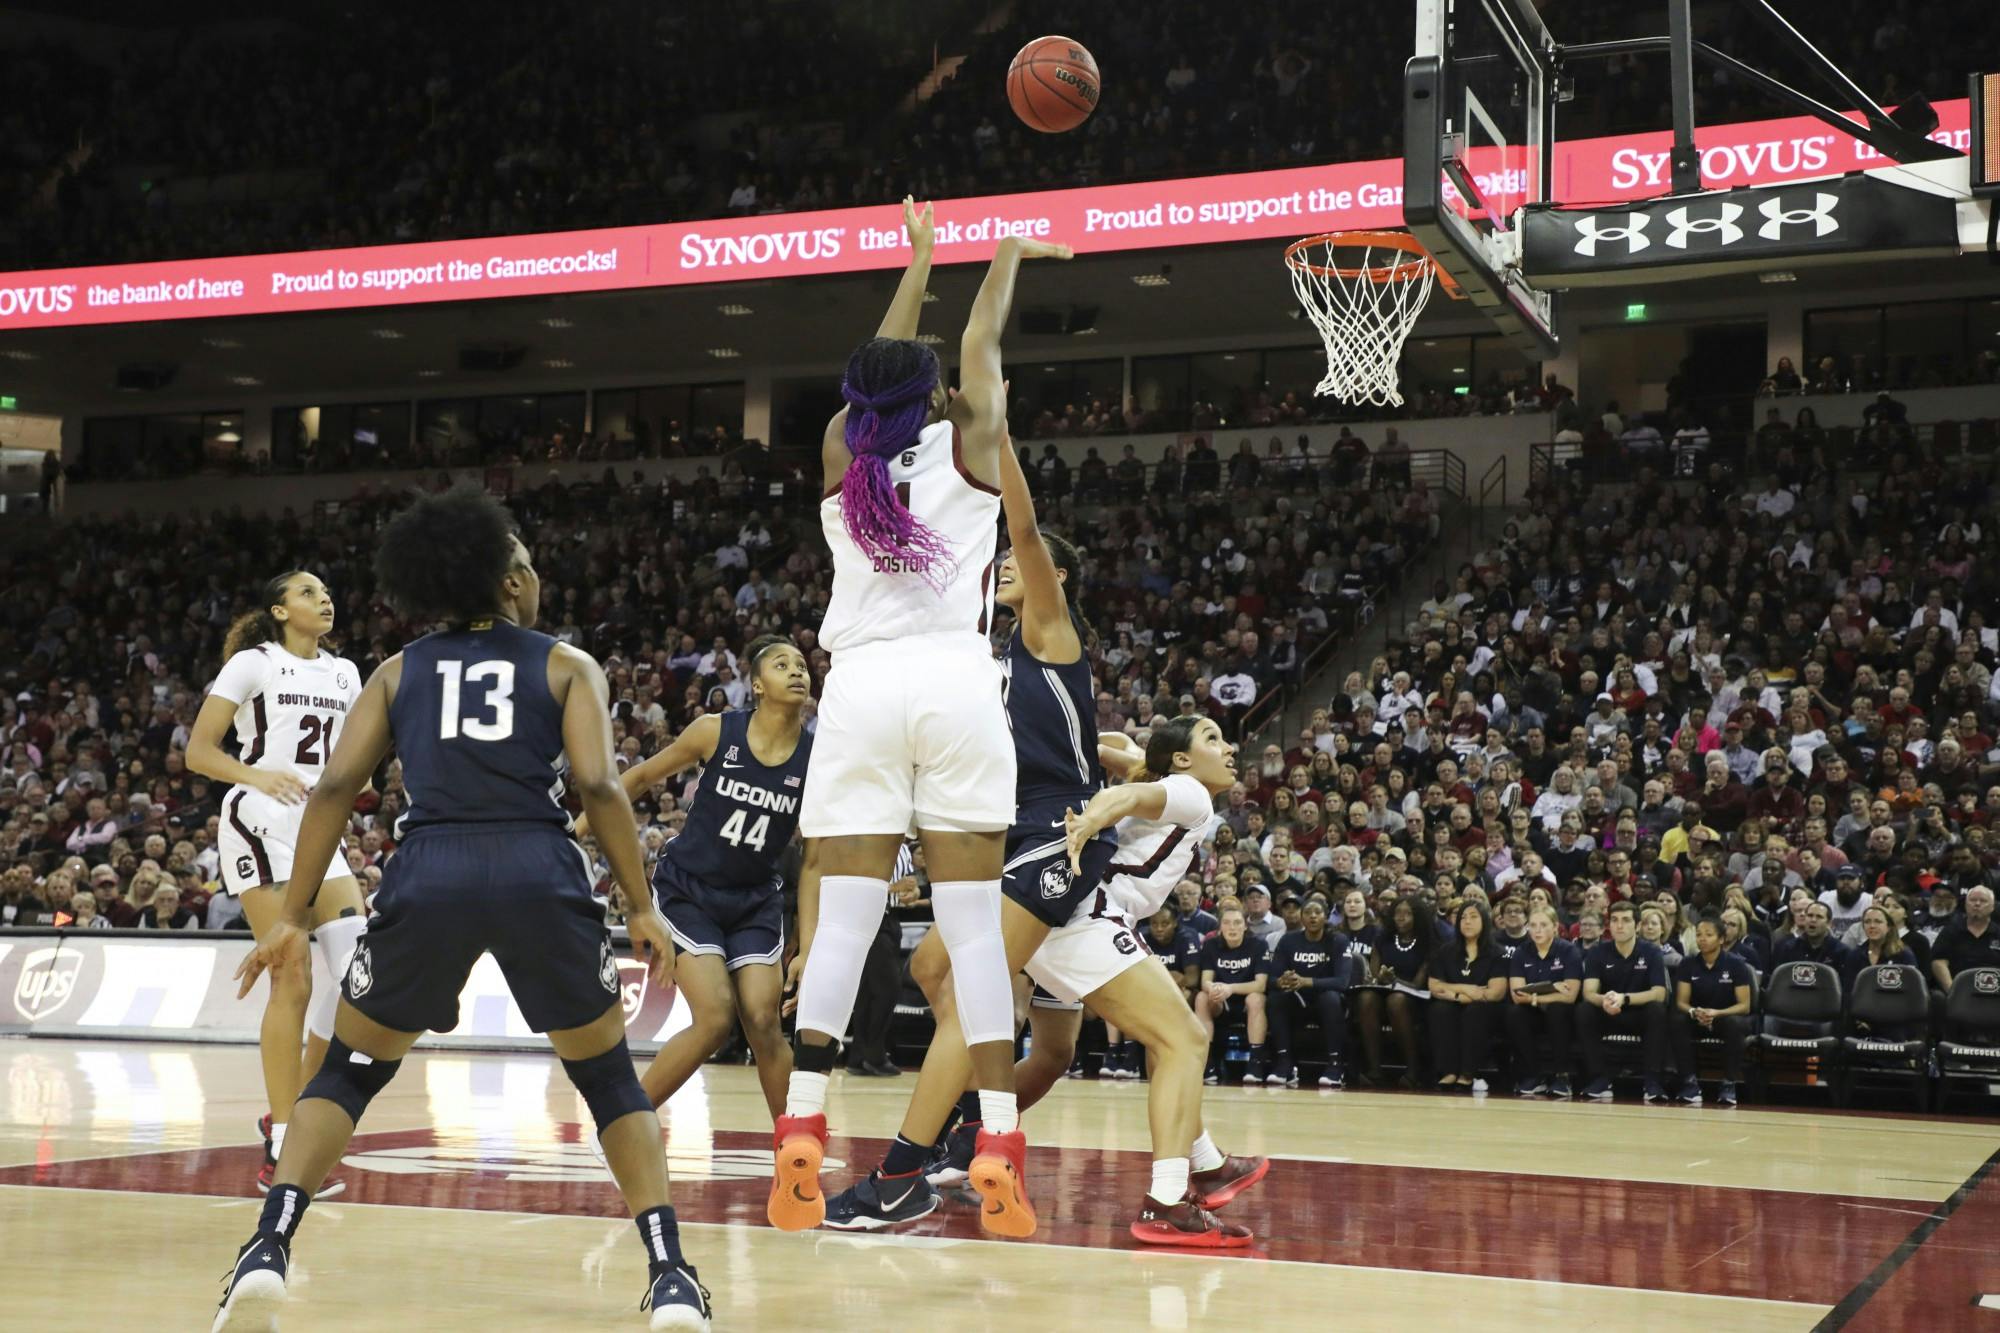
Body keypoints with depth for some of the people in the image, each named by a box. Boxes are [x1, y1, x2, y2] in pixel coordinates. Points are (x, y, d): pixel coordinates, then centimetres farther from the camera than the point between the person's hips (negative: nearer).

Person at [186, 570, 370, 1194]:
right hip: (261, 822, -6)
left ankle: (294, 1113, 11)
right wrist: (258, 774, -21)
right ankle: (281, 1151, -6)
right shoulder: (253, 664, -2)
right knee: (293, 979, -12)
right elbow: (198, 751, -5)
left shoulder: (344, 673, 15)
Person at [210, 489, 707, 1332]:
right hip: (540, 872, -1)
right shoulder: (566, 666, 15)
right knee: (609, 1077, 17)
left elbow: (335, 787, 10)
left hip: (428, 873, 1)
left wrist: (292, 917, 11)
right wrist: (642, 907, 5)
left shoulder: (397, 672, 21)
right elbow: (598, 786, 0)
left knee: (349, 1071, 21)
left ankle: (267, 1256, 3)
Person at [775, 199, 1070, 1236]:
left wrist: (919, 257, 42)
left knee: (841, 917, -1)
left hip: (861, 686, 2)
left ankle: (800, 1139, -8)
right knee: (972, 921, -3)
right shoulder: (966, 443, 7)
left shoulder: (842, 454, 13)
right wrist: (1008, 255, 40)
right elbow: (980, 351, 21)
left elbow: (878, 369, 29)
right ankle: (999, 1151, -5)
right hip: (957, 684, -2)